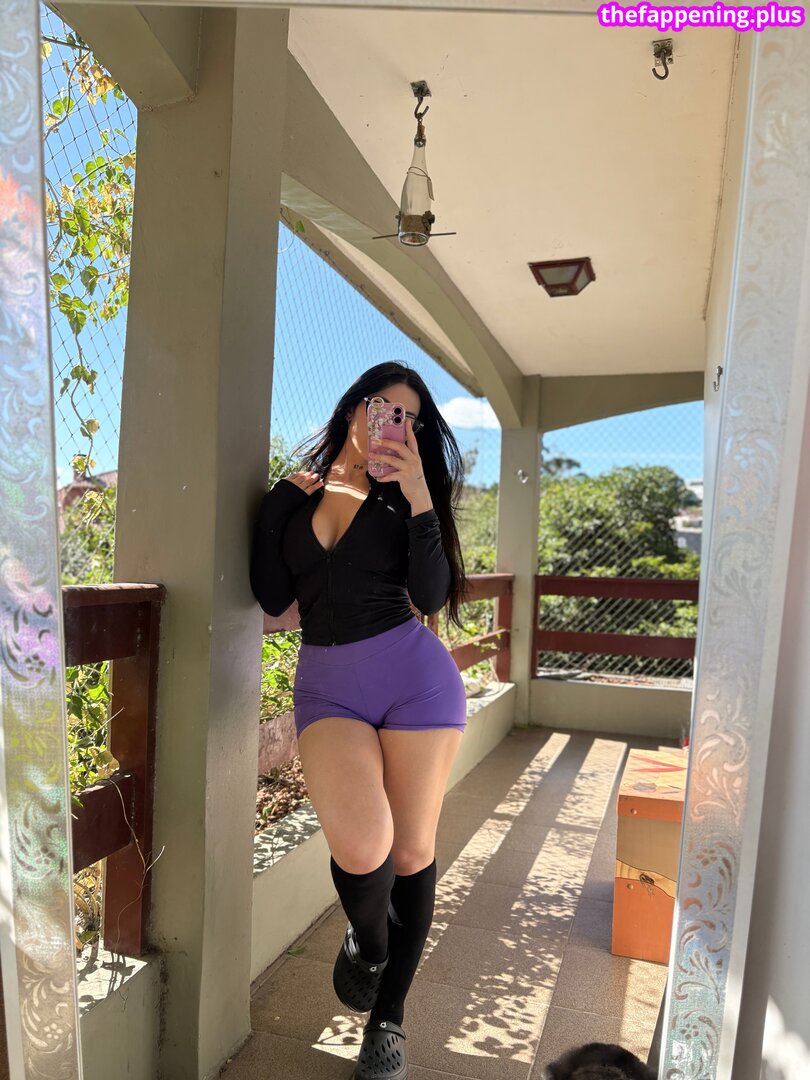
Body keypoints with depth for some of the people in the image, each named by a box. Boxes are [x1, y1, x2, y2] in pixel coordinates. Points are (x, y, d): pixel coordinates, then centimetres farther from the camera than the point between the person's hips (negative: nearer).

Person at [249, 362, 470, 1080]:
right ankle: (367, 943, 17)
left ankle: (388, 1016, 32)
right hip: (327, 685, 0)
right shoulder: (293, 493, 9)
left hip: (415, 675, 1)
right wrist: (281, 500, -2)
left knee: (413, 850, 7)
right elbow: (273, 599, 0)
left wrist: (420, 497, -13)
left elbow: (430, 597, -7)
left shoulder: (404, 495, 7)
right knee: (361, 845, -21)